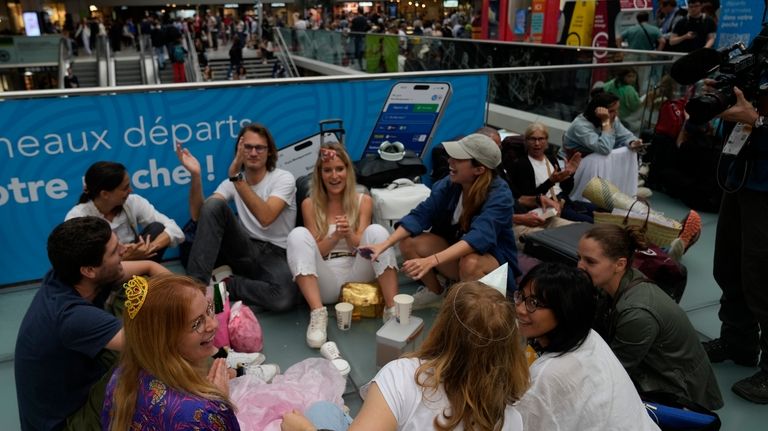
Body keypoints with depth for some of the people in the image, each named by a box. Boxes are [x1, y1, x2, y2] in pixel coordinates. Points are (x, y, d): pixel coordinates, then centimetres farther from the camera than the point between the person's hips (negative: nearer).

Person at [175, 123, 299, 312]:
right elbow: (198, 215, -7)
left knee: (284, 297, -37)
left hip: (274, 255, -3)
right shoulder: (232, 183, 8)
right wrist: (196, 175, -20)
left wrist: (236, 176, -29)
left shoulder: (283, 178, -6)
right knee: (213, 204, -22)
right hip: (244, 250, 3)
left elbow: (265, 218, -25)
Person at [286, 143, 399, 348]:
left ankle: (392, 309, -28)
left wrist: (348, 234, -25)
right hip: (325, 283, 0)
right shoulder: (310, 204, 4)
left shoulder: (363, 201, 5)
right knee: (298, 235, -24)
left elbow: (363, 246, -3)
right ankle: (318, 314, -34)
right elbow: (316, 252, -1)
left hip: (358, 277, 0)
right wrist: (336, 235, -21)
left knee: (377, 231, -24)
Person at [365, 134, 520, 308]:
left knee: (470, 263, -38)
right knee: (409, 243, -15)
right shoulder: (449, 184, -12)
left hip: (494, 259, -5)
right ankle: (434, 291, 11)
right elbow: (420, 215, -16)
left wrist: (431, 261, -52)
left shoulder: (499, 195, -27)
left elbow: (478, 237, -41)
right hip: (456, 251, 5)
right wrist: (384, 244, -29)